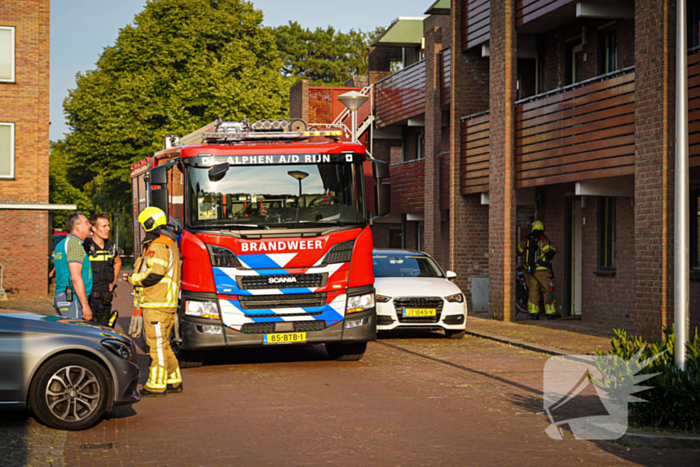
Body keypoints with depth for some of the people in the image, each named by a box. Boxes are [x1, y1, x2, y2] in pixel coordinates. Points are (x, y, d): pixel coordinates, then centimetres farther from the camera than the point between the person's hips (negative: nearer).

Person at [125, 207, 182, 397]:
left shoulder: (157, 246, -15)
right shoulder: (169, 243, 18)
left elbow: (154, 275, -23)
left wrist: (133, 279, -8)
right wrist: (137, 275, 14)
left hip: (157, 304, -10)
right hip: (167, 303, 10)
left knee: (156, 344, -6)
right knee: (162, 343, 16)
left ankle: (156, 384, -2)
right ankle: (174, 381, 19)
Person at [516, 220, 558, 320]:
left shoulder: (526, 239, 6)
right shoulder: (543, 239, -8)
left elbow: (519, 251, 18)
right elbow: (549, 252, -19)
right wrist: (553, 250, 3)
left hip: (529, 269, 4)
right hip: (542, 270, -4)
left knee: (533, 291, 8)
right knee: (548, 290, 4)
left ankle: (533, 313, 3)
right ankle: (551, 313, 3)